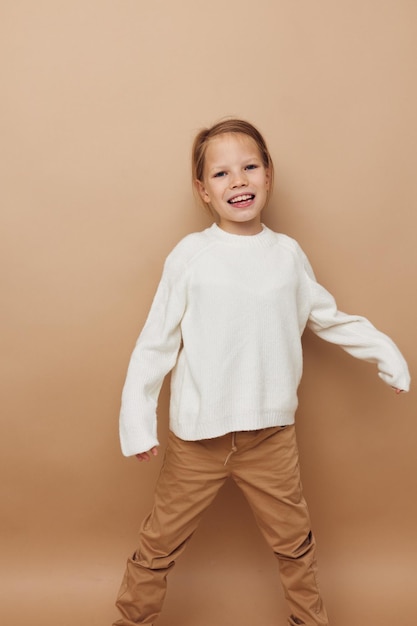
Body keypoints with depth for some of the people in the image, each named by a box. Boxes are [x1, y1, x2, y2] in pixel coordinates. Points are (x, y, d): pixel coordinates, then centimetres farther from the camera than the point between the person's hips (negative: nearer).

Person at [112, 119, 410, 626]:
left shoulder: (287, 253, -1)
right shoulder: (190, 255, -9)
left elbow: (327, 317, 13)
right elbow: (156, 341, -6)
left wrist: (384, 351, 12)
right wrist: (136, 420, -9)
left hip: (271, 434, 3)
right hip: (197, 436, -2)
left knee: (294, 541, 20)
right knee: (160, 544, 12)